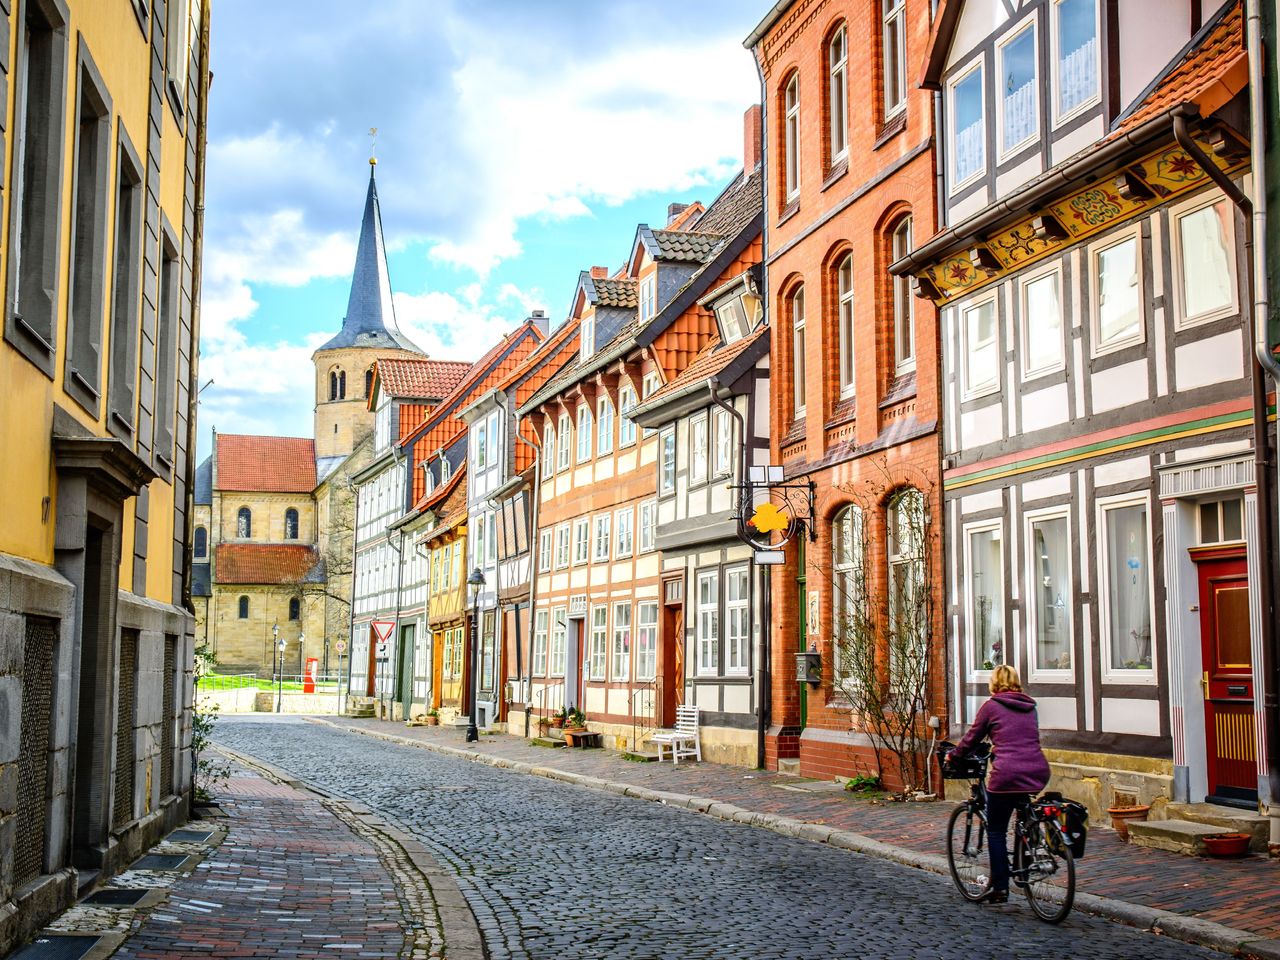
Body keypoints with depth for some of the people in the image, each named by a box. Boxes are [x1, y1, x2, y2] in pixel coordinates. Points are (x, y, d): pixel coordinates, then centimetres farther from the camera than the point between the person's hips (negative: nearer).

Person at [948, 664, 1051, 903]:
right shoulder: (1029, 708, 18)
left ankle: (1000, 888, 4)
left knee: (996, 831, 7)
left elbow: (971, 738, 11)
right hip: (1038, 772, 5)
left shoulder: (991, 706, 3)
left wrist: (953, 756, 29)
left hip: (1007, 774, -5)